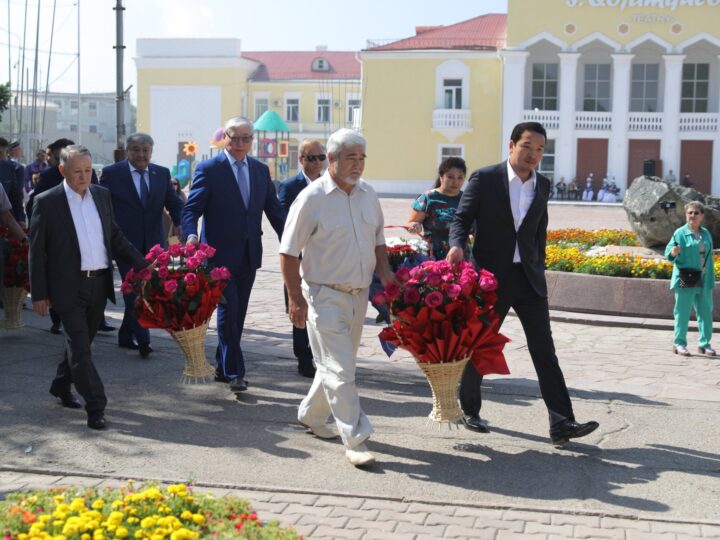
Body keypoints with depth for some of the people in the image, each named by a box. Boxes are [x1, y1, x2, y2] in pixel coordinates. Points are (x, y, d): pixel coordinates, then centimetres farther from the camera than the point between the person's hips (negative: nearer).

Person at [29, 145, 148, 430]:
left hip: (99, 282, 5)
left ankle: (61, 386, 38)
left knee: (81, 341, 17)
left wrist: (141, 263, 4)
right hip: (68, 286, -5)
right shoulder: (47, 202, -7)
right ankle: (95, 406, -3)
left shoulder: (102, 195, 7)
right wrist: (39, 293, -7)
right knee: (80, 347, -5)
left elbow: (114, 236, 16)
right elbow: (36, 251, -5)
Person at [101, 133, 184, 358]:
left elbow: (175, 204, 2)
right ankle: (142, 340, -7)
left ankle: (126, 335, 27)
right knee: (134, 290, -9)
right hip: (126, 244, -4)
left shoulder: (162, 174, 7)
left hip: (152, 244, 4)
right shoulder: (111, 173, -2)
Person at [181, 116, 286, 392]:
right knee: (228, 311, -7)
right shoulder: (209, 169, -6)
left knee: (237, 314, 12)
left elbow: (274, 209, 13)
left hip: (249, 255, 5)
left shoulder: (261, 170, 10)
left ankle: (223, 367, 25)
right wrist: (190, 235, -28)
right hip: (221, 254, -5)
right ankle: (234, 372, -1)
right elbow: (191, 208, -9)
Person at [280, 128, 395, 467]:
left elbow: (378, 241, 19)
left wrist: (385, 274, 2)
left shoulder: (368, 195, 7)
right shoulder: (312, 198, -12)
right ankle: (354, 441, -3)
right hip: (324, 295, -7)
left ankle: (310, 415, 38)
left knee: (337, 363, 17)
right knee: (339, 369, -8)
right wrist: (296, 298, -14)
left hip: (359, 295, 7)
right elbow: (289, 252, -10)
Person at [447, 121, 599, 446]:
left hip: (529, 279, 4)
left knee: (544, 349, -4)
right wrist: (457, 245, -25)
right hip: (491, 277, -3)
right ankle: (469, 409, 29)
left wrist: (537, 271, 15)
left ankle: (561, 424, -6)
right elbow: (462, 219, -5)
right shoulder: (485, 178, -5)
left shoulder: (542, 185, 10)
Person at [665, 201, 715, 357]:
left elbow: (709, 257, 14)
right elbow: (668, 252, -7)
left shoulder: (706, 234, 9)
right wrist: (673, 252, -30)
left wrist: (711, 279, 12)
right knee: (682, 312, 0)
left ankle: (704, 344, 19)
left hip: (703, 282, 5)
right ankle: (679, 344, 9)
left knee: (705, 312, 9)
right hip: (685, 281, -5)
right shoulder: (680, 233, -6)